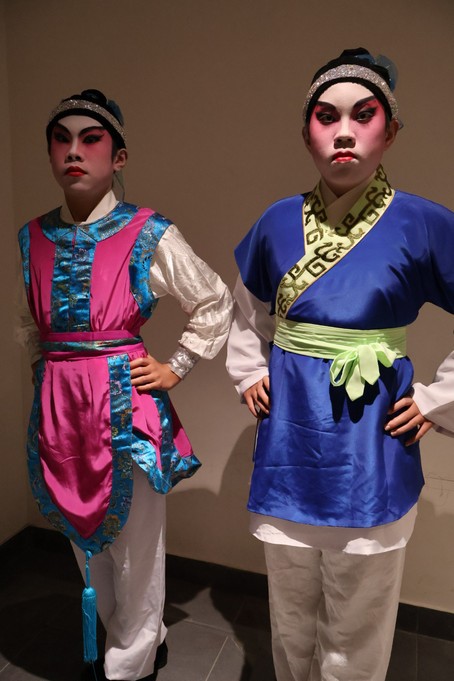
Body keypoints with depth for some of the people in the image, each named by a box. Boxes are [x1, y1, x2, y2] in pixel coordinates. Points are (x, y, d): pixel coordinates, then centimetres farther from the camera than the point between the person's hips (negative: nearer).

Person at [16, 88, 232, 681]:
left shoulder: (148, 235, -8)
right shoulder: (33, 237, 6)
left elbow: (215, 304, 0)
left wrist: (176, 368, -3)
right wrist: (42, 361, 11)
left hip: (126, 403, -5)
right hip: (57, 407, 5)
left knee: (135, 548, 9)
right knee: (87, 543, 20)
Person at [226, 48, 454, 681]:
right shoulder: (279, 221, 0)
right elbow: (247, 309, 18)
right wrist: (250, 375, 9)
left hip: (370, 454, -2)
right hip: (289, 444, 3)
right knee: (291, 627, 23)